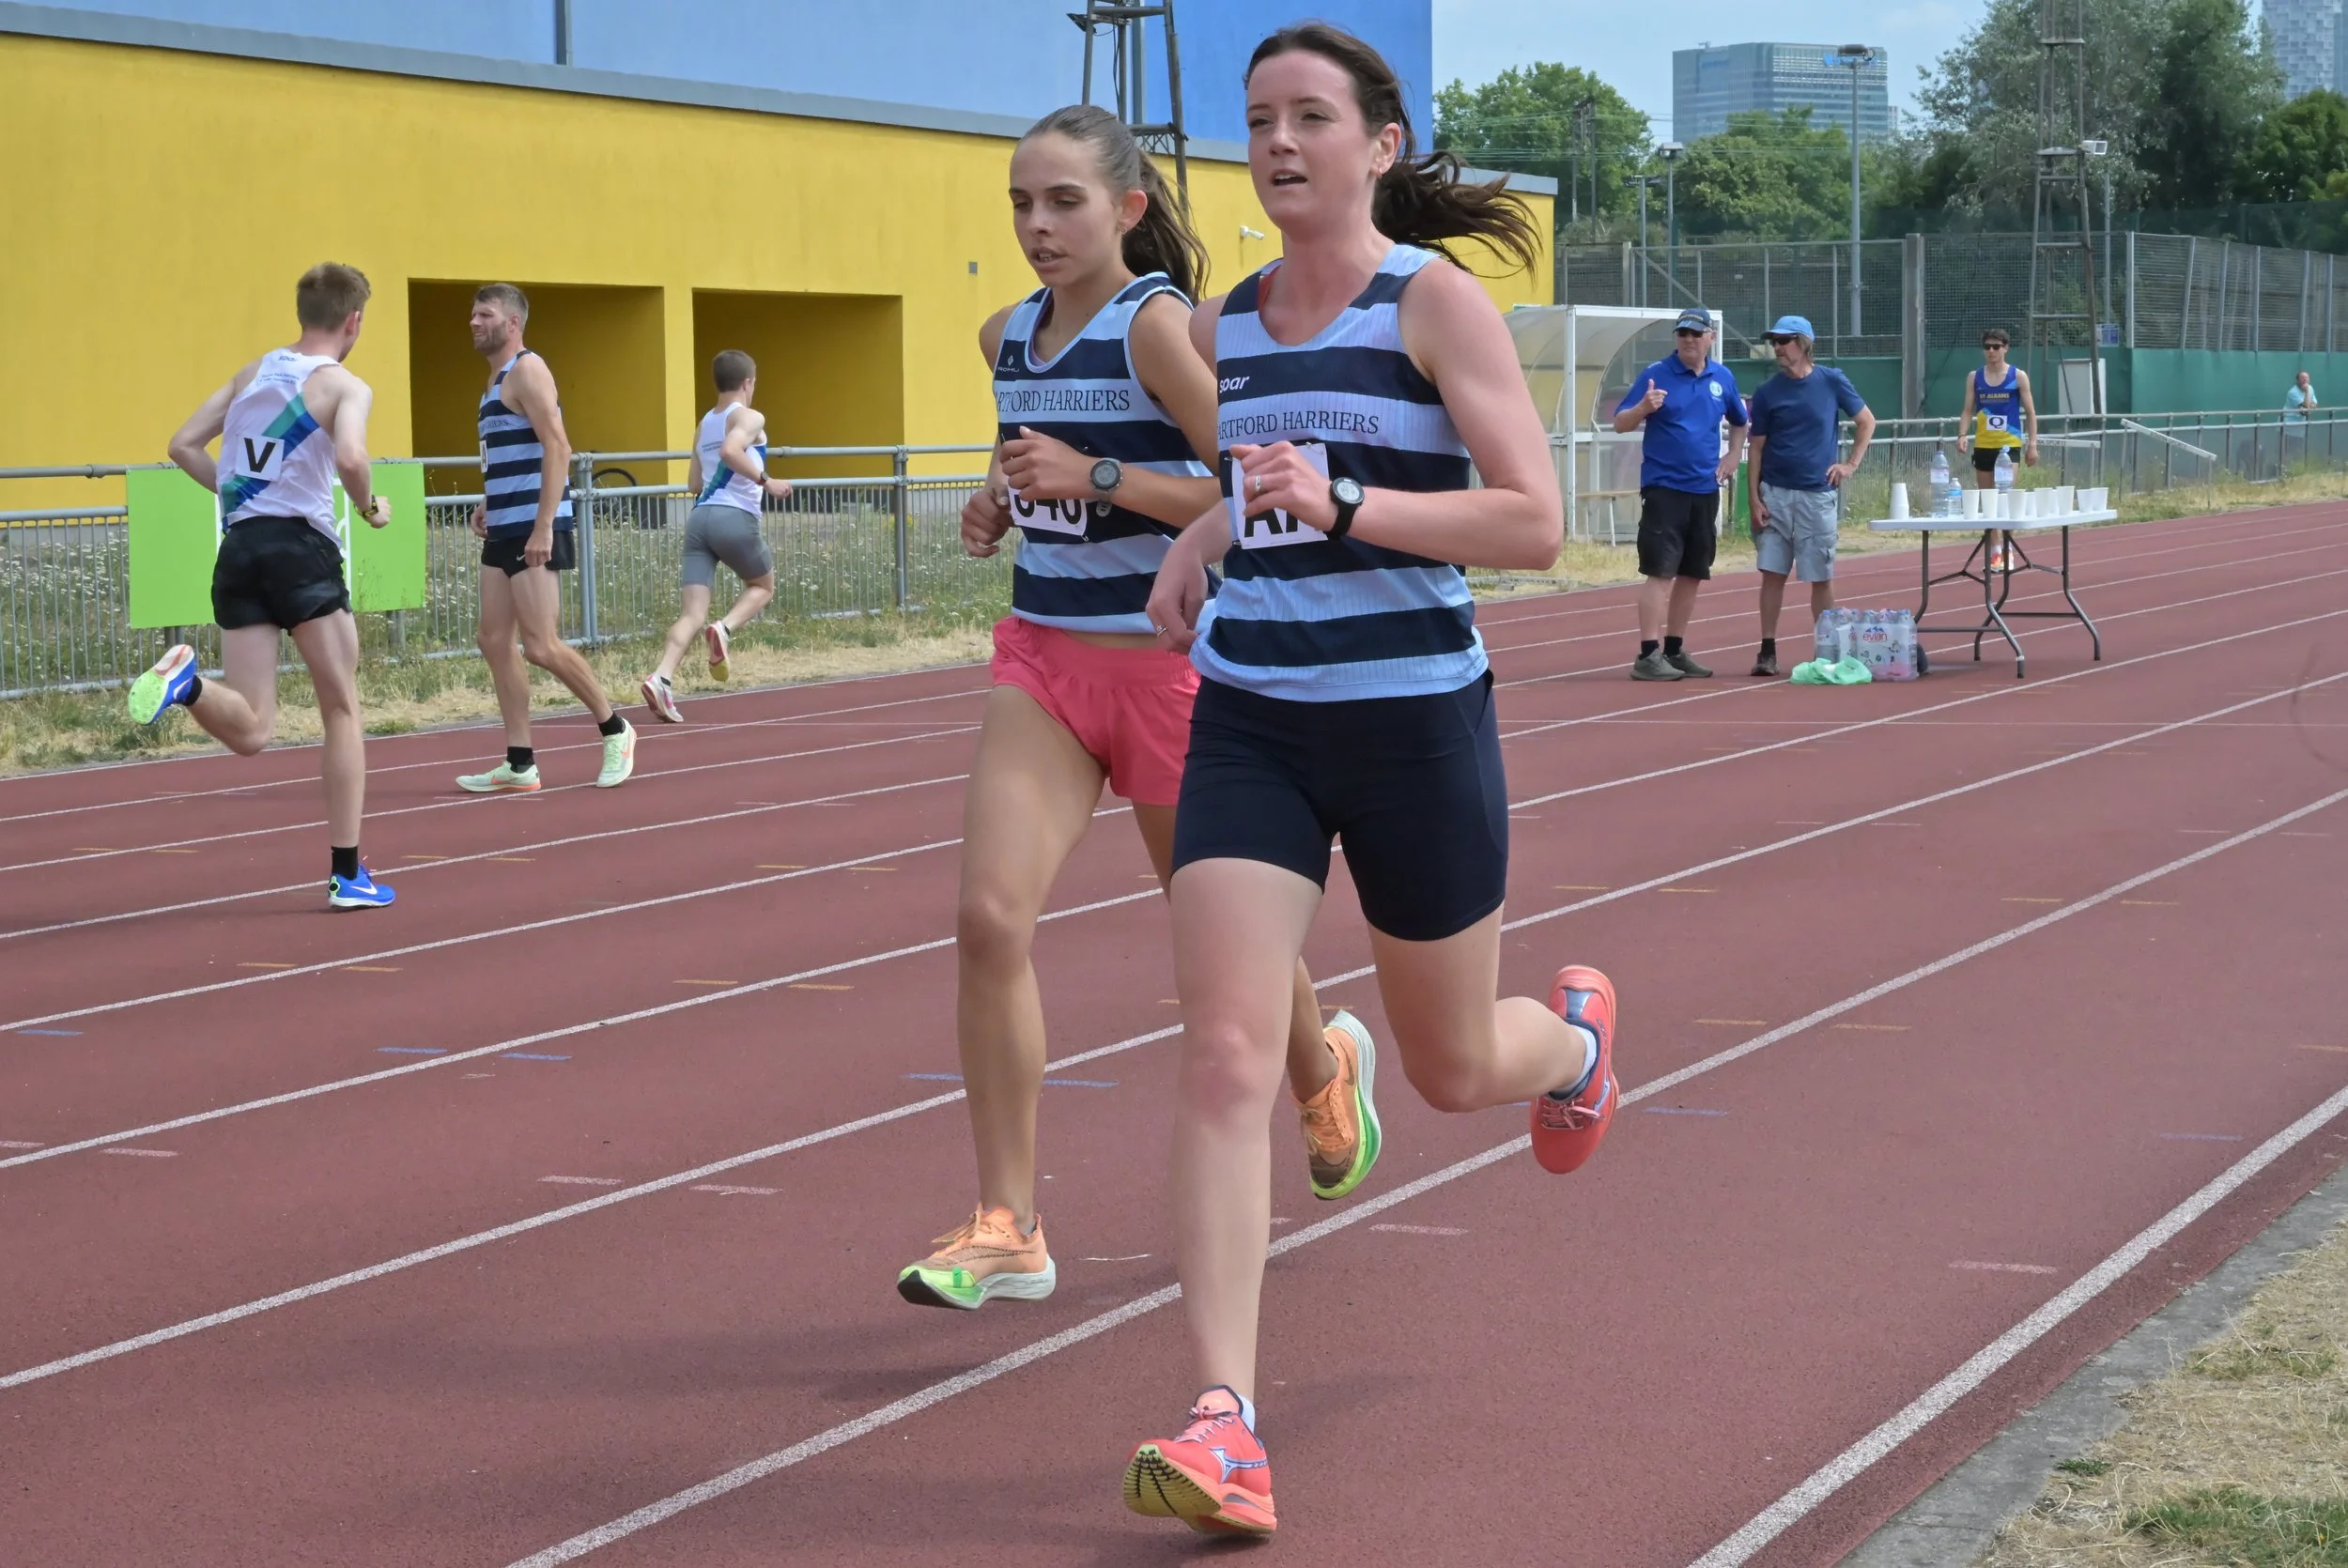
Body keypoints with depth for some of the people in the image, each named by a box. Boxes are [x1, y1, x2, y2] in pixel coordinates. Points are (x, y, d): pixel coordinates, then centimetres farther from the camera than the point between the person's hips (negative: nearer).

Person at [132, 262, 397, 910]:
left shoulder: (253, 372, 17)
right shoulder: (345, 386, -2)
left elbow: (184, 445, 15)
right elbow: (350, 458, -21)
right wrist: (369, 506, -2)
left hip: (237, 550, 5)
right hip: (301, 547, -5)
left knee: (249, 730, 3)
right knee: (342, 711, 9)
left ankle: (186, 681, -28)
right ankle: (347, 874, 8)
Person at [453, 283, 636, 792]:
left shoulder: (527, 372, -10)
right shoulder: (498, 378, 18)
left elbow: (557, 450, -19)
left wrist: (543, 526, -25)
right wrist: (488, 503, 15)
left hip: (533, 529, -10)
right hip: (503, 530, 10)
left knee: (541, 645, -10)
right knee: (495, 641, 4)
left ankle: (615, 729, 7)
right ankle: (520, 764, 7)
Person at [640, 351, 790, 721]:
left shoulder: (705, 424, 21)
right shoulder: (750, 418, 0)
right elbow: (730, 450, -20)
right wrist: (765, 481, -13)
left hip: (700, 516, 5)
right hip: (735, 518, -5)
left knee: (692, 614, -2)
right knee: (762, 586, 21)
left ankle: (661, 678, -24)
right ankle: (724, 629, -8)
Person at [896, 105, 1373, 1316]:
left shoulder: (1161, 326, -14)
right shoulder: (1008, 338, 7)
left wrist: (1096, 478, -25)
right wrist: (997, 502, 5)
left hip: (1167, 660, -5)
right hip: (1041, 663, 5)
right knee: (989, 917, -13)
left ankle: (1324, 1069, 48)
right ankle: (1006, 1228, -7)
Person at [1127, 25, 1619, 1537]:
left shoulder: (1439, 301, -8)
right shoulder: (1224, 322, 8)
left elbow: (1536, 523, -16)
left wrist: (1340, 505, -25)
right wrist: (1205, 539, 11)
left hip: (1414, 721, -3)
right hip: (1249, 726, 4)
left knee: (1455, 1070, 14)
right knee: (1225, 1056, -13)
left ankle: (1573, 1035, 52)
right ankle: (1226, 1423, -14)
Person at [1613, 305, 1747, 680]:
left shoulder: (1723, 379, 9)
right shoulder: (1656, 375, -5)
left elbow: (1739, 421, 26)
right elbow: (1621, 423, -8)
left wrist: (1733, 455, 11)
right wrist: (1643, 408, -27)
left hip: (1705, 490, 6)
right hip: (1664, 488, -5)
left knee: (1692, 575, 10)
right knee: (1660, 572, -11)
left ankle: (1675, 650, 20)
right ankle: (1648, 655, -12)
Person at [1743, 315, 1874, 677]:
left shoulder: (1832, 382, 0)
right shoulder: (1768, 392, 1)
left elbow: (1866, 421, 11)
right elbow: (1756, 448, 3)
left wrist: (1852, 464, 2)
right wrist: (1754, 499, -4)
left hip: (1818, 495, -1)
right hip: (1775, 494, 1)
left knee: (1821, 578, 4)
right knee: (1772, 574, -1)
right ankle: (1767, 650, 4)